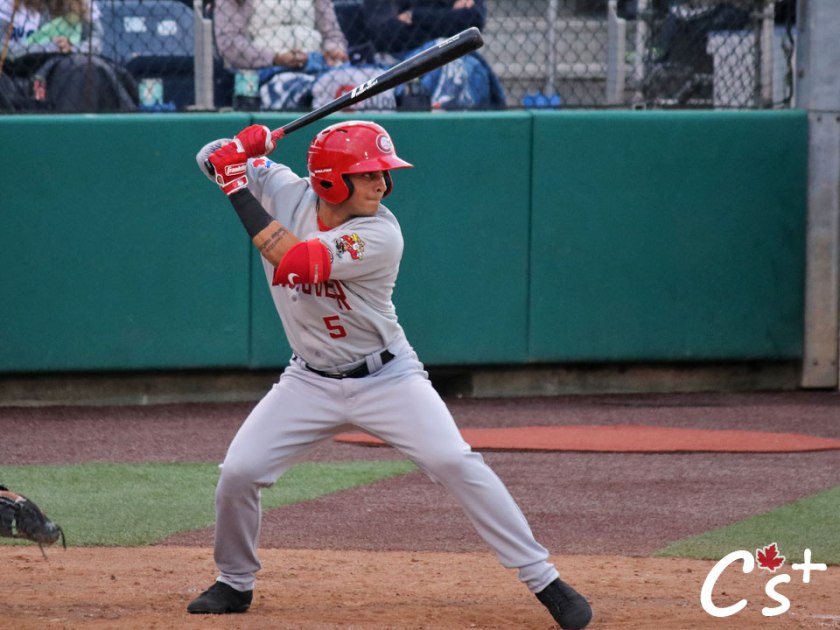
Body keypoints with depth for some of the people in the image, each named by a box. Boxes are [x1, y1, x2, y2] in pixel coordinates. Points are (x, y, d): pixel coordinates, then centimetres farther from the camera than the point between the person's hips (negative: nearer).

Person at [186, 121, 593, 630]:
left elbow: (295, 262, -33)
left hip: (387, 378, -4)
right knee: (238, 473, -6)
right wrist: (244, 148, -25)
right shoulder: (286, 192, -9)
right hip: (312, 383, 4)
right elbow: (212, 158, -2)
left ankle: (543, 580, -14)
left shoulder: (380, 235, -24)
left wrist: (241, 192, -29)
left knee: (455, 463, -19)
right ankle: (235, 583, 20)